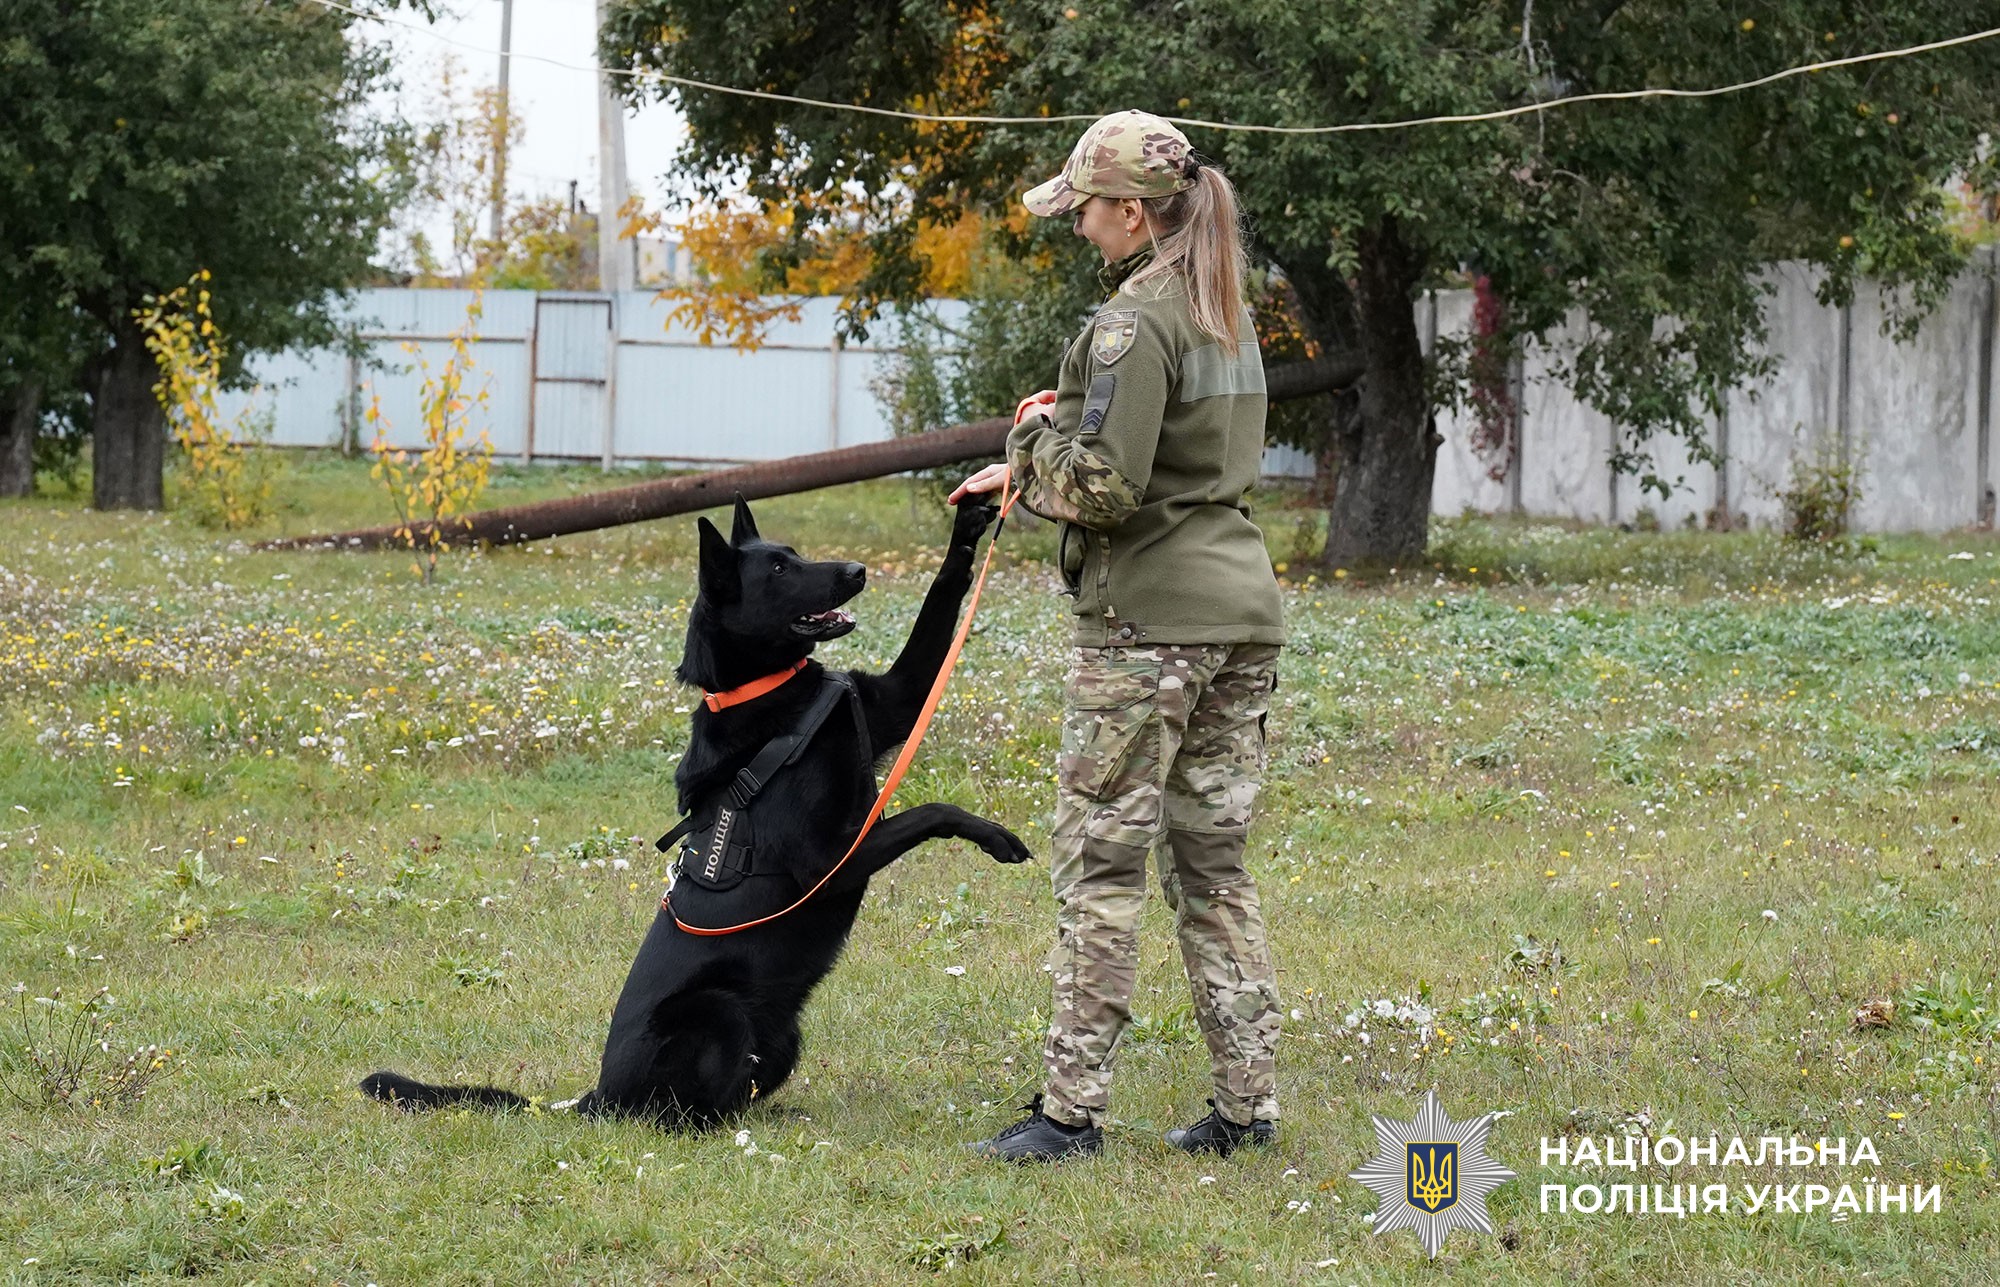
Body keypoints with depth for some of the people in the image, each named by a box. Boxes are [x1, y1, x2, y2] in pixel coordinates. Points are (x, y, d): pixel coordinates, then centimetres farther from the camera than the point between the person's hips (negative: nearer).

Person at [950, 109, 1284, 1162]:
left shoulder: (1133, 324, -15)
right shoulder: (1228, 315, 14)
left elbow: (1104, 490, -20)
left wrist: (1042, 431, -2)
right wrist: (1029, 471, 19)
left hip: (1147, 621, -8)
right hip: (1240, 611, 8)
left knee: (1100, 864, -3)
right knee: (1213, 862, 11)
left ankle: (1071, 1106, -1)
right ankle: (1247, 1103, 11)